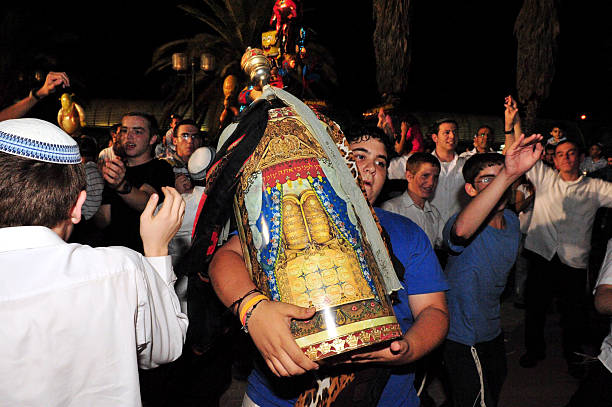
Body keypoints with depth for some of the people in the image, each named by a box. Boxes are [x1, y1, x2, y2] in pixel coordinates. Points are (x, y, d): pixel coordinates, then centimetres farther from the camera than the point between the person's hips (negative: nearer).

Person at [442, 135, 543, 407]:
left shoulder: (512, 220, -1)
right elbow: (462, 230, -55)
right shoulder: (464, 226, -26)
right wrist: (508, 175, -62)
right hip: (462, 340, -8)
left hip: (492, 332, 8)